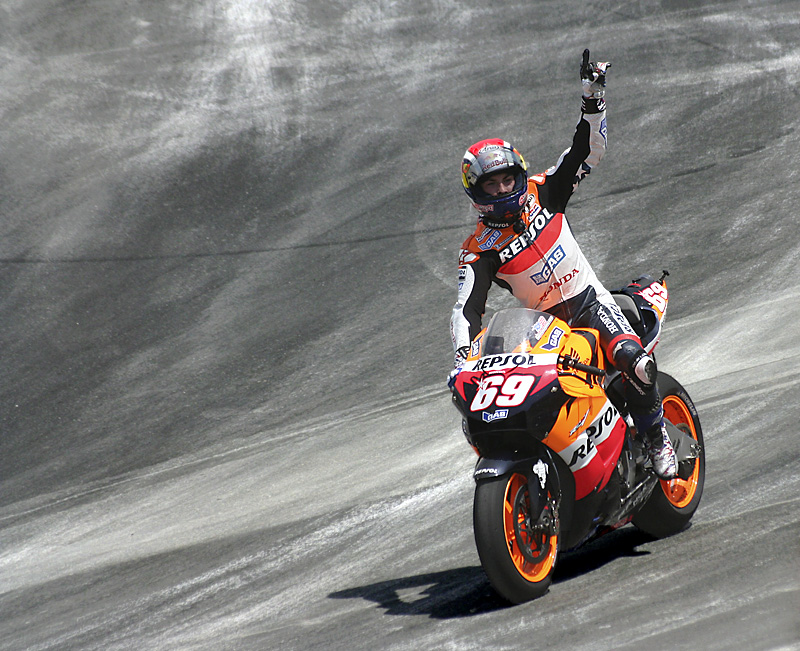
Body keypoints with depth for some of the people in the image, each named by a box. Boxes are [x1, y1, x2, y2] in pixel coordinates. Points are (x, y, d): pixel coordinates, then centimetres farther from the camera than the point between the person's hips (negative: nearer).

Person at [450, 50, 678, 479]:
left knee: (634, 361, -28)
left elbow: (587, 149, 0)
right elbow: (466, 310, -15)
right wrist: (463, 357, -33)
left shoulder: (543, 193, -1)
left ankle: (657, 439, -6)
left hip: (589, 300, -1)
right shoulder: (479, 252, -6)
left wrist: (593, 98, -15)